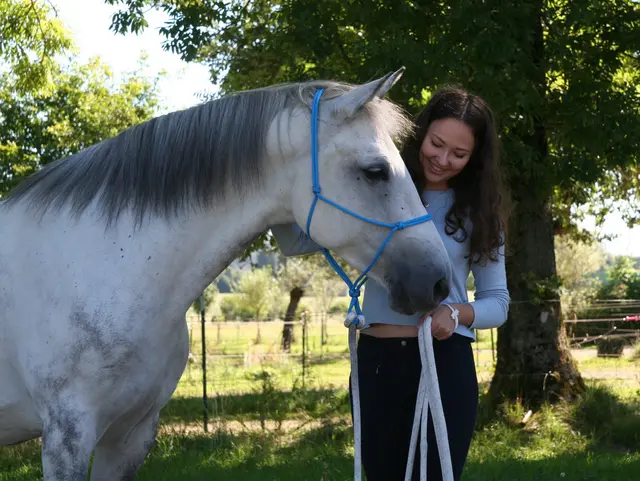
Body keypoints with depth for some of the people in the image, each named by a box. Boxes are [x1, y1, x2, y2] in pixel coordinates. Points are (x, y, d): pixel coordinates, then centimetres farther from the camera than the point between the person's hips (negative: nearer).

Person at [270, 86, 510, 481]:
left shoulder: (478, 212, 3)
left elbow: (497, 301, 4)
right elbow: (297, 243, 0)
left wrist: (457, 312, -17)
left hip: (444, 364, -1)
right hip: (376, 362, 1)